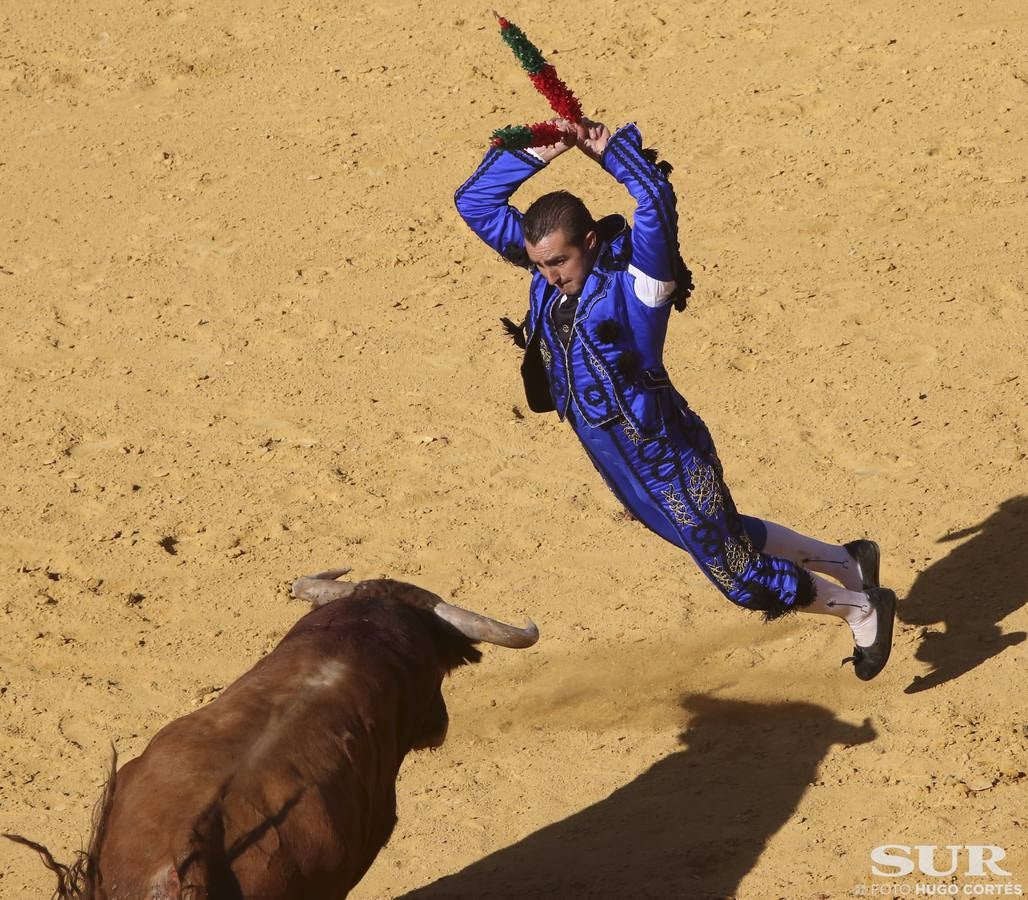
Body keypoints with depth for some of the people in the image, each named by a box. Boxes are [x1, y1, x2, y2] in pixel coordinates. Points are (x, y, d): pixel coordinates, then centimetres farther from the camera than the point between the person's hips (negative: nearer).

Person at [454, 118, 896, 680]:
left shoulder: (634, 279, -23)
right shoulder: (548, 267, -4)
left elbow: (656, 201, -42)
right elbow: (475, 201, -5)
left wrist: (607, 148, -33)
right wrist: (540, 152, -17)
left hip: (669, 460, -8)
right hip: (621, 464, 8)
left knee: (738, 575, 4)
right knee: (724, 542, 25)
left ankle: (862, 609, 25)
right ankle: (843, 561, 45)